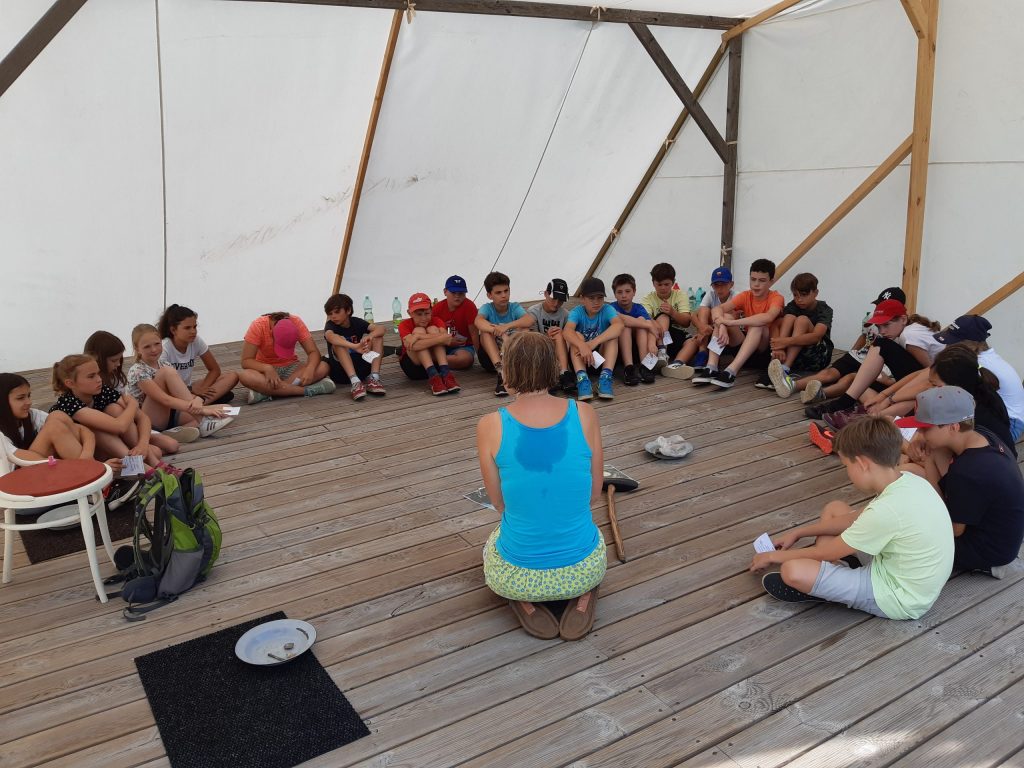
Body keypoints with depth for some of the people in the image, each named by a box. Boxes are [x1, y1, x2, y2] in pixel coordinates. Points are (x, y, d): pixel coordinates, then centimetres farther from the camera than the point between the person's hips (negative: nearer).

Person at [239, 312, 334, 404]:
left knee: (323, 367, -26)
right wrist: (267, 368, -39)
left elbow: (313, 352, -17)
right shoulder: (258, 326, -23)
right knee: (245, 376, -36)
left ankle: (265, 390, -31)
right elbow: (246, 361, -21)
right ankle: (307, 390, -37)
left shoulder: (296, 323, -19)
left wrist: (310, 369, -38)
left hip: (290, 367, 2)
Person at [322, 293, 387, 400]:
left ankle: (373, 378, -25)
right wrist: (355, 346, -52)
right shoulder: (330, 325, -9)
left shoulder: (356, 322, 1)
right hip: (340, 370, -3)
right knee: (339, 341, -28)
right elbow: (330, 337, -36)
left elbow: (381, 329, -15)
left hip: (361, 367, 3)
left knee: (377, 336, -11)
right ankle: (355, 382, -44)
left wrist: (370, 336, -39)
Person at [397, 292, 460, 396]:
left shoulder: (437, 321, -5)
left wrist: (419, 336, -33)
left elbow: (447, 339, -28)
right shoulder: (404, 325, -13)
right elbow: (413, 346, -34)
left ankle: (445, 374, -35)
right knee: (419, 330, -24)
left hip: (434, 363, 2)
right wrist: (441, 338, -37)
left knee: (432, 329, -20)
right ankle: (433, 377, -39)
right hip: (413, 367, -2)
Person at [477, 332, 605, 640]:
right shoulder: (584, 415, -11)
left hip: (518, 576, -1)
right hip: (583, 569, 1)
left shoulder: (491, 426, -15)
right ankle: (582, 596, 8)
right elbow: (593, 494, 0)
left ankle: (526, 602, 7)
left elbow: (499, 502, -2)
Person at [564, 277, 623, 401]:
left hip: (602, 357, 0)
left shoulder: (606, 310, -9)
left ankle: (605, 377, -35)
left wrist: (594, 342, -42)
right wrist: (582, 346, -50)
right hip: (581, 358, 0)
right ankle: (582, 379, -41)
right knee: (577, 336, -26)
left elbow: (619, 325, -31)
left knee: (612, 335, -23)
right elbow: (567, 331, -30)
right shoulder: (577, 312, -9)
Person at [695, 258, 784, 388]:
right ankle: (711, 368, -34)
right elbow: (717, 309, -15)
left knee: (758, 325, -33)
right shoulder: (745, 296, 0)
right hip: (743, 344, 4)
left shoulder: (776, 298, -12)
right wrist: (722, 327, -37)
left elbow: (767, 318, -35)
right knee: (725, 316, -19)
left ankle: (731, 372, -45)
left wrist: (731, 322, -36)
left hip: (765, 347, -4)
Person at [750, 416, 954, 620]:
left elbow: (827, 552, -18)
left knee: (793, 571, -26)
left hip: (899, 598, -9)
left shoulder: (887, 510, -31)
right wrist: (798, 533, 15)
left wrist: (774, 556, -2)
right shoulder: (907, 480, -6)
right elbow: (855, 518, 10)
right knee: (834, 509, 16)